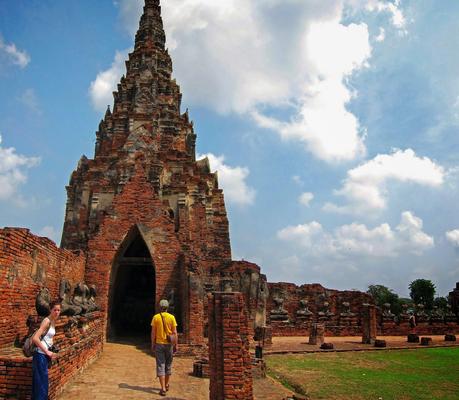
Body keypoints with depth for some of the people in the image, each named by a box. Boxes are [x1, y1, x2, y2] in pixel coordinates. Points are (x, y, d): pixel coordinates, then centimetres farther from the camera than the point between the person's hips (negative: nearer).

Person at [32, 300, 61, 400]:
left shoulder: (53, 321, 9)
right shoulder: (47, 321, -18)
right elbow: (35, 338, -27)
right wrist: (47, 352, -24)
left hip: (44, 355, 9)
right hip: (40, 355, -9)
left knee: (40, 381, 16)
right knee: (41, 382, -2)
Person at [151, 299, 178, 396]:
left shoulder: (156, 317, -5)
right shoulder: (171, 317, -5)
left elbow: (153, 332, -5)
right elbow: (174, 332, -4)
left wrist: (152, 344, 4)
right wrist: (175, 345, 3)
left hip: (159, 344, -1)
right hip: (169, 344, 1)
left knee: (160, 366, 1)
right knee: (168, 365, 18)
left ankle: (163, 388, -5)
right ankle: (166, 385, 31)